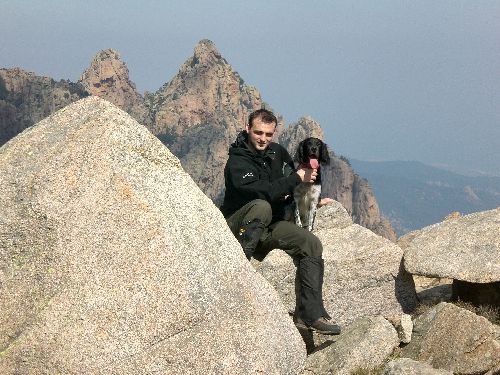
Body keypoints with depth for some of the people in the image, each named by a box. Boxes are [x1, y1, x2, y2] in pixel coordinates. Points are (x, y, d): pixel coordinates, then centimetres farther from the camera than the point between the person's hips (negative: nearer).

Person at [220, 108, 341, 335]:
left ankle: (310, 314, -16)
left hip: (270, 226, 7)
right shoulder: (237, 163, -17)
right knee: (261, 207, -38)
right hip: (237, 225, -7)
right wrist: (297, 178, -22)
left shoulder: (277, 153, 7)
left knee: (312, 244, -13)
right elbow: (265, 191, -30)